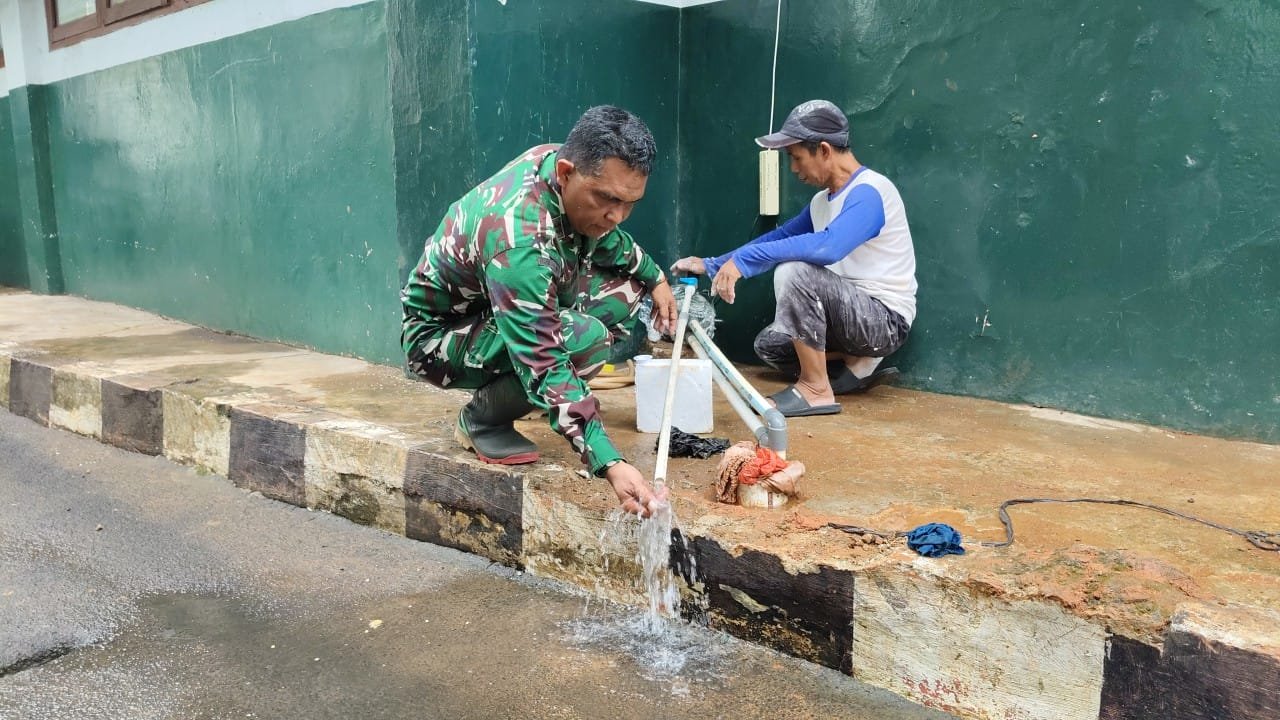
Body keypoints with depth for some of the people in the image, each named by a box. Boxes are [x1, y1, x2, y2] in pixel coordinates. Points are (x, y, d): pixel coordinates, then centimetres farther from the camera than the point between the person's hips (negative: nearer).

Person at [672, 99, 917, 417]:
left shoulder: (869, 192, -19)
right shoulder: (821, 202, 10)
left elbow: (828, 247, -37)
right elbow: (777, 238, 19)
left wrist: (744, 259, -34)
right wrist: (712, 265, 13)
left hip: (887, 320, -9)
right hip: (855, 313, 9)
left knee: (793, 270, -28)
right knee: (769, 344, 12)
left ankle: (815, 389, -17)